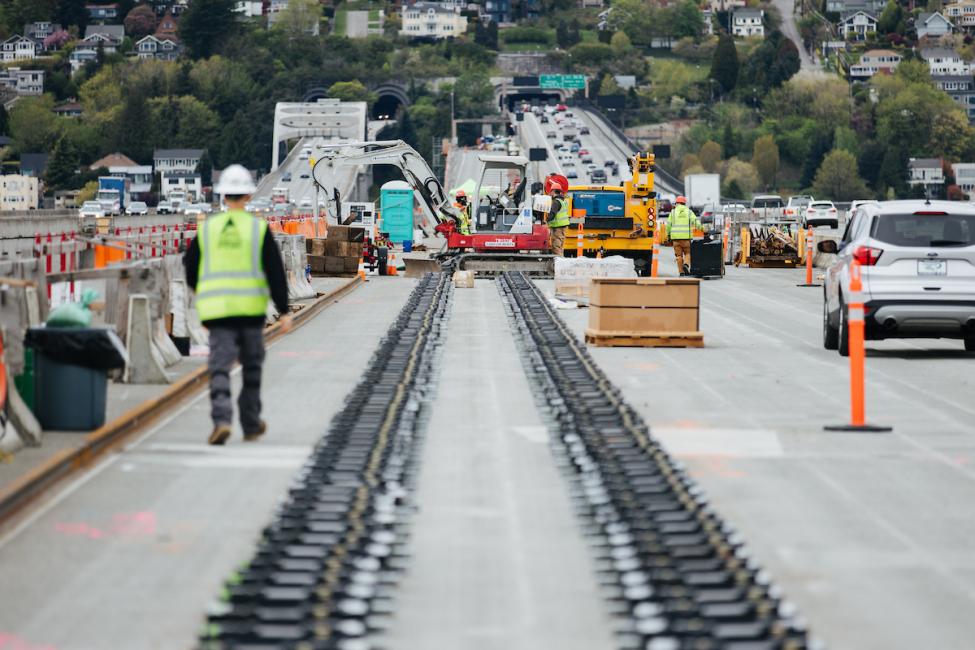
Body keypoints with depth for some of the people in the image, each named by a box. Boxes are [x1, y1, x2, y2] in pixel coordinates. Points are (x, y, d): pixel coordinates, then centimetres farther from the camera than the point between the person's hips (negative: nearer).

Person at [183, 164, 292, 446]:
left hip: (217, 309, 0)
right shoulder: (258, 228, -2)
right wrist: (284, 310, -1)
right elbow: (275, 272, -5)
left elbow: (190, 271, 11)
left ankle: (221, 419, -26)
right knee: (252, 365, 16)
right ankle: (251, 424, 24)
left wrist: (204, 293, 31)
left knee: (220, 366, -4)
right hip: (252, 309, 0)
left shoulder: (206, 229, 4)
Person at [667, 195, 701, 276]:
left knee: (679, 255, 6)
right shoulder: (689, 212, 7)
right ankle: (686, 264, -17)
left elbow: (668, 224, 4)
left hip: (675, 236, 0)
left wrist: (668, 234, 16)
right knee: (688, 253, 10)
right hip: (686, 236, 0)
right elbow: (696, 222, -3)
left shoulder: (673, 212, 5)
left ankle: (681, 272, 2)